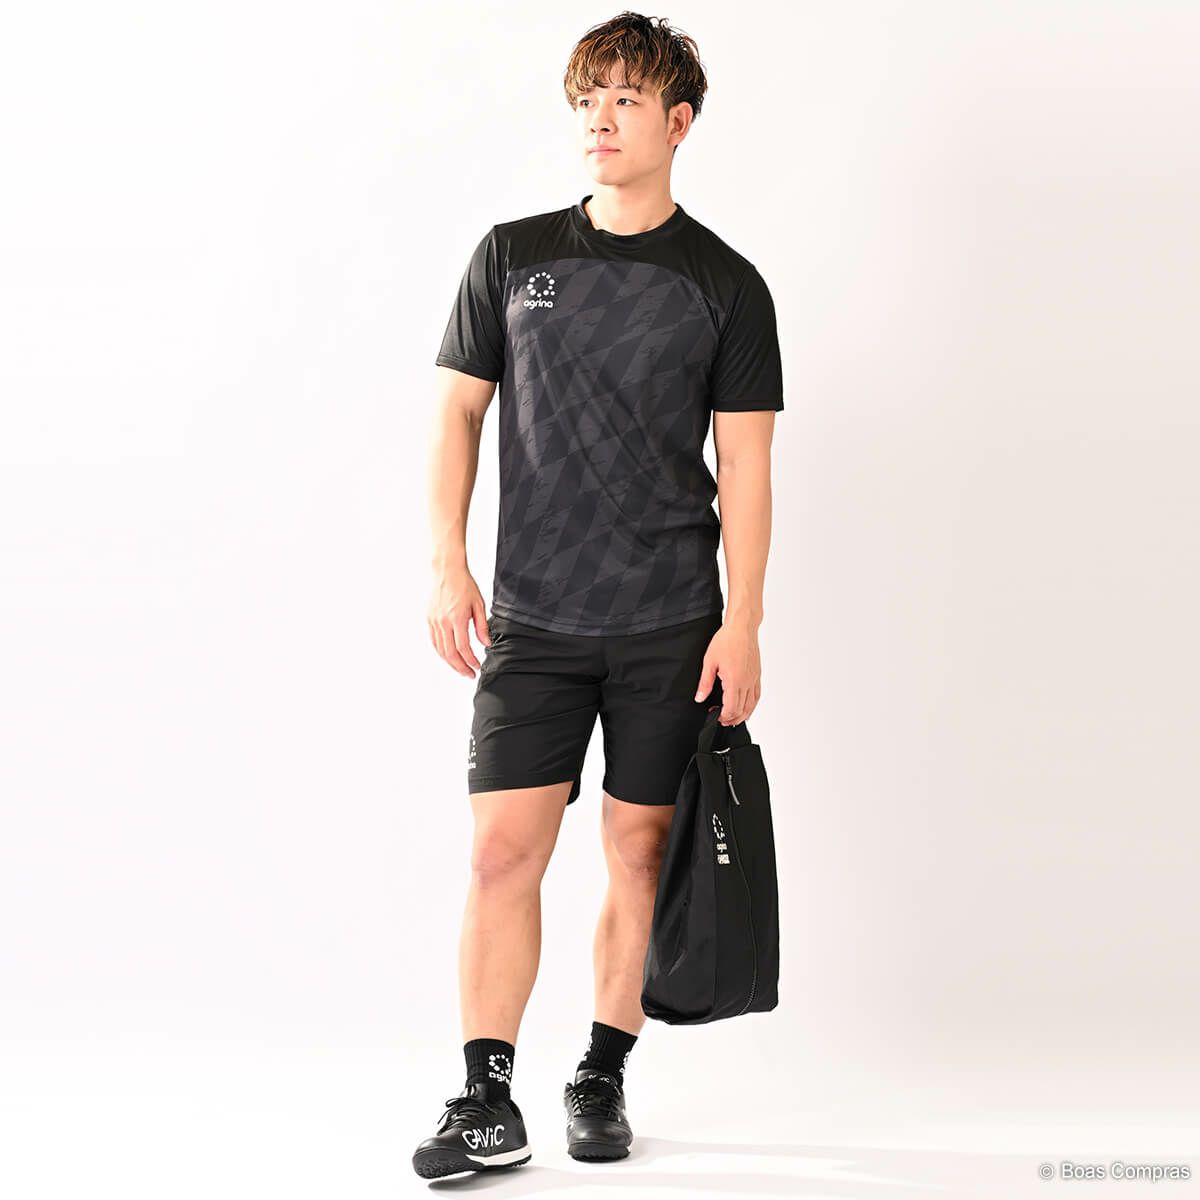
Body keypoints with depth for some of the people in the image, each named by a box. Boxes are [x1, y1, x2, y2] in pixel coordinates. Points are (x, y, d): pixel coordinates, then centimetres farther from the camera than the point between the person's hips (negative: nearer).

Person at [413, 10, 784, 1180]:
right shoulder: (512, 257, 7)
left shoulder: (724, 285, 2)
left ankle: (603, 1079, 20)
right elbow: (458, 411, 9)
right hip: (532, 619, 1)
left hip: (669, 623, -1)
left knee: (640, 853, 5)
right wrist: (446, 563, -3)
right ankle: (487, 1104, 3)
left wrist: (742, 624, -6)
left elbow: (745, 466, 1)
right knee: (503, 849, -5)